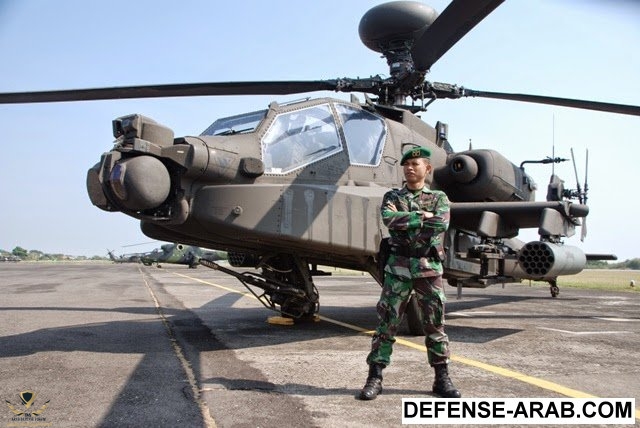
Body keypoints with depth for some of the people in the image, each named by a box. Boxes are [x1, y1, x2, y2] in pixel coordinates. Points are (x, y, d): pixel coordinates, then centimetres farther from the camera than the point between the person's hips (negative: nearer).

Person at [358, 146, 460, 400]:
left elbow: (441, 224, -11)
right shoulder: (392, 197, 11)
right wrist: (422, 216, -10)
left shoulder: (439, 198, 10)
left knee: (435, 324, 7)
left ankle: (442, 378, 18)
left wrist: (404, 220, -10)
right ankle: (375, 377, 6)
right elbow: (389, 219, -11)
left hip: (429, 268, 0)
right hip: (398, 267, 0)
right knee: (387, 323, 0)